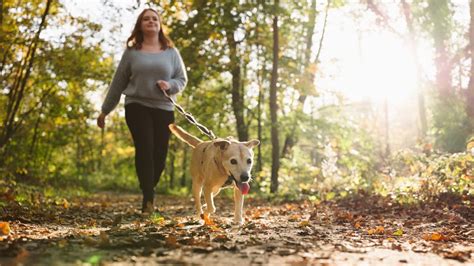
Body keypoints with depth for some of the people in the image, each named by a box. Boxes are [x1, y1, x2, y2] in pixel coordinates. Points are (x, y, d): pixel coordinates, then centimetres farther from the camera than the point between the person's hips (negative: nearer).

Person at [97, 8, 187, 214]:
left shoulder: (171, 52, 10)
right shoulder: (131, 52, 7)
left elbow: (182, 79, 12)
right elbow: (118, 83, 11)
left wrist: (170, 85, -12)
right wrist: (105, 110, 13)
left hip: (164, 109, 2)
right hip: (137, 106, -2)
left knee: (159, 154, -2)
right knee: (145, 149, -18)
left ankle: (147, 195, 17)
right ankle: (149, 199, -21)